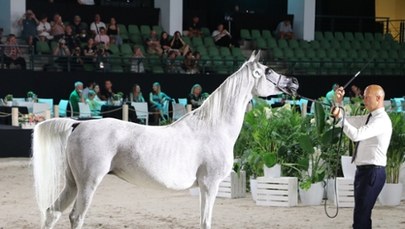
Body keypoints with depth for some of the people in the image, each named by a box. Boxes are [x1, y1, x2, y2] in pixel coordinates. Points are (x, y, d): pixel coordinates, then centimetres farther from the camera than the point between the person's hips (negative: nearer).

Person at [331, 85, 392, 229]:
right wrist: (338, 103, 5)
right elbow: (342, 120, 20)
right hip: (363, 170, 10)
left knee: (361, 215, -14)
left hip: (373, 171, -10)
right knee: (362, 213, 14)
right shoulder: (368, 119, 15)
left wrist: (340, 117, -21)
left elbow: (356, 135, -27)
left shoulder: (382, 120, -15)